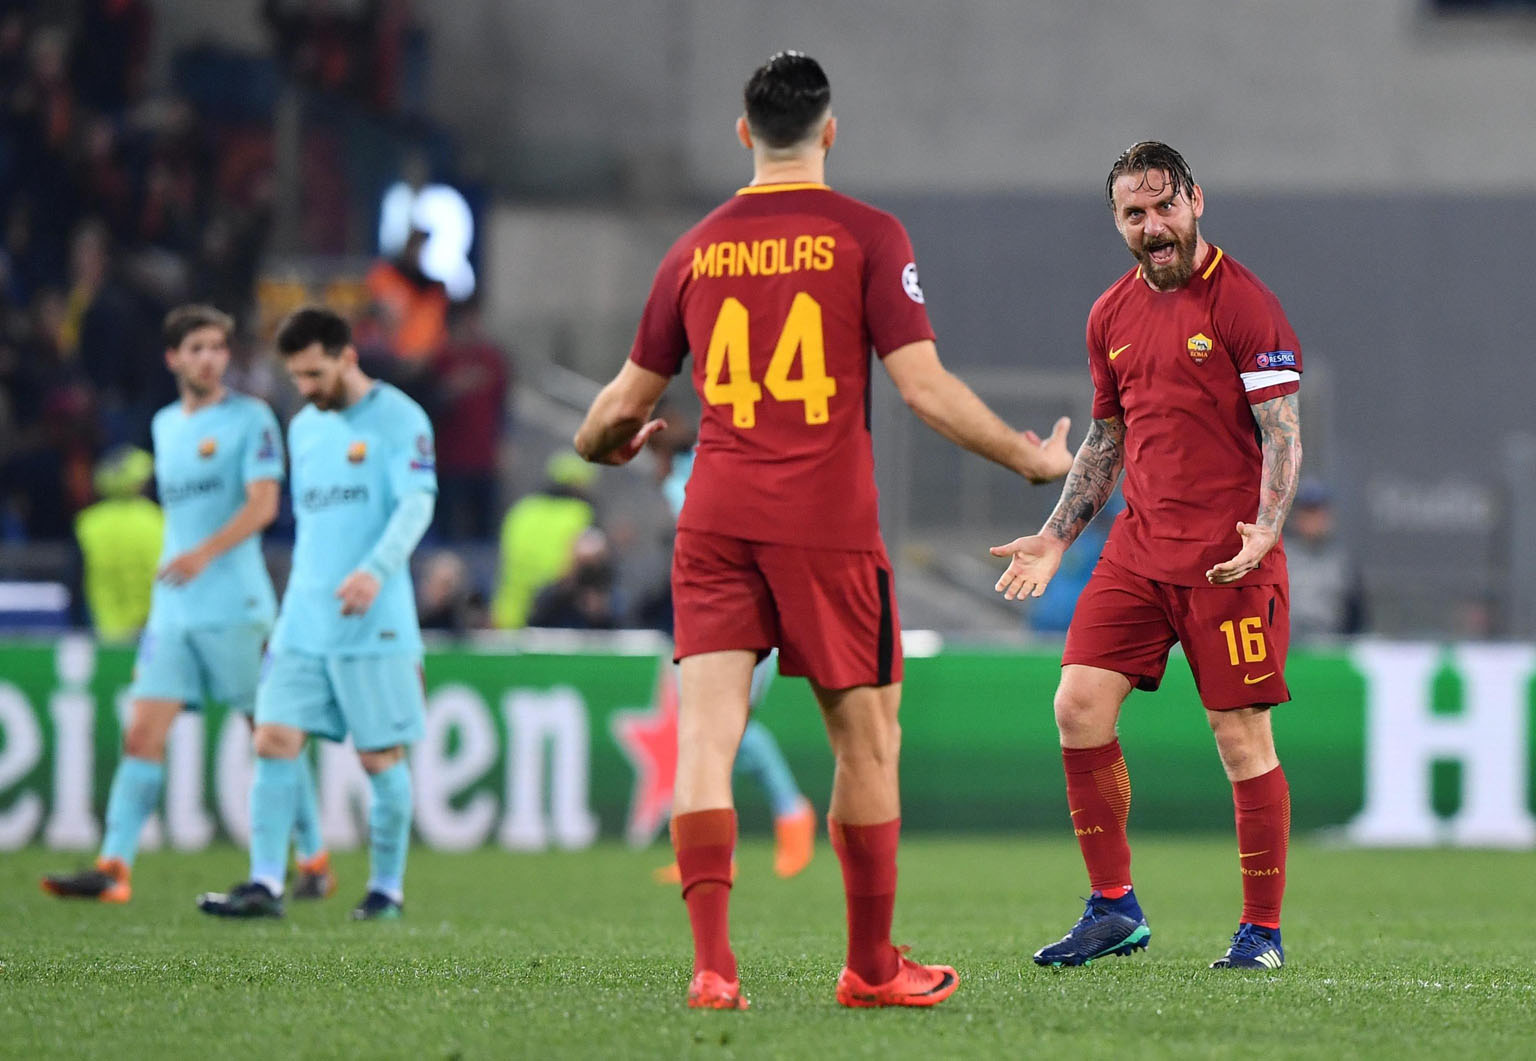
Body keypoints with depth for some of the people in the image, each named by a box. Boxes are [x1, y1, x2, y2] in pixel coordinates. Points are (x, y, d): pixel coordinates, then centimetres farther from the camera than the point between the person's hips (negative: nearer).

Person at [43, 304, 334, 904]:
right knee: (142, 733, -5)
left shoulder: (251, 419, -4)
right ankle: (114, 867, -11)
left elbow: (263, 504, -14)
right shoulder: (165, 426, 16)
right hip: (173, 608, 6)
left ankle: (314, 862, 12)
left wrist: (206, 553, -27)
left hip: (236, 606, -6)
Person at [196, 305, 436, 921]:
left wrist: (376, 570, -32)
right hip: (303, 624, 6)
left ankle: (388, 888, 13)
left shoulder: (398, 419, -6)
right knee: (275, 742, -6)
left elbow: (417, 505, -16)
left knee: (381, 759, 0)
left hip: (375, 625, -6)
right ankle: (265, 883, -8)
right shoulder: (304, 427, 16)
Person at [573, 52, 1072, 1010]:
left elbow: (627, 401, 18)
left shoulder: (696, 250, 10)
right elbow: (924, 386, -7)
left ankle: (712, 965, -16)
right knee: (868, 743, 10)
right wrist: (1031, 459, 6)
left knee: (707, 735, -4)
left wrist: (598, 446, 41)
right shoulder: (867, 236, -1)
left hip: (717, 518, 3)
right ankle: (873, 968, 17)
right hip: (828, 525, -3)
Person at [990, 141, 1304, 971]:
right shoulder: (1112, 317, 13)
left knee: (1242, 736, -4)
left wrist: (1265, 529, -24)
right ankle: (1113, 908, 6)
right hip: (1137, 549, 6)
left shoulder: (1243, 303, -6)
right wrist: (1055, 538, 16)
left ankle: (1262, 930, 5)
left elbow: (1282, 433, -9)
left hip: (1229, 558, -6)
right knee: (1079, 707, -4)